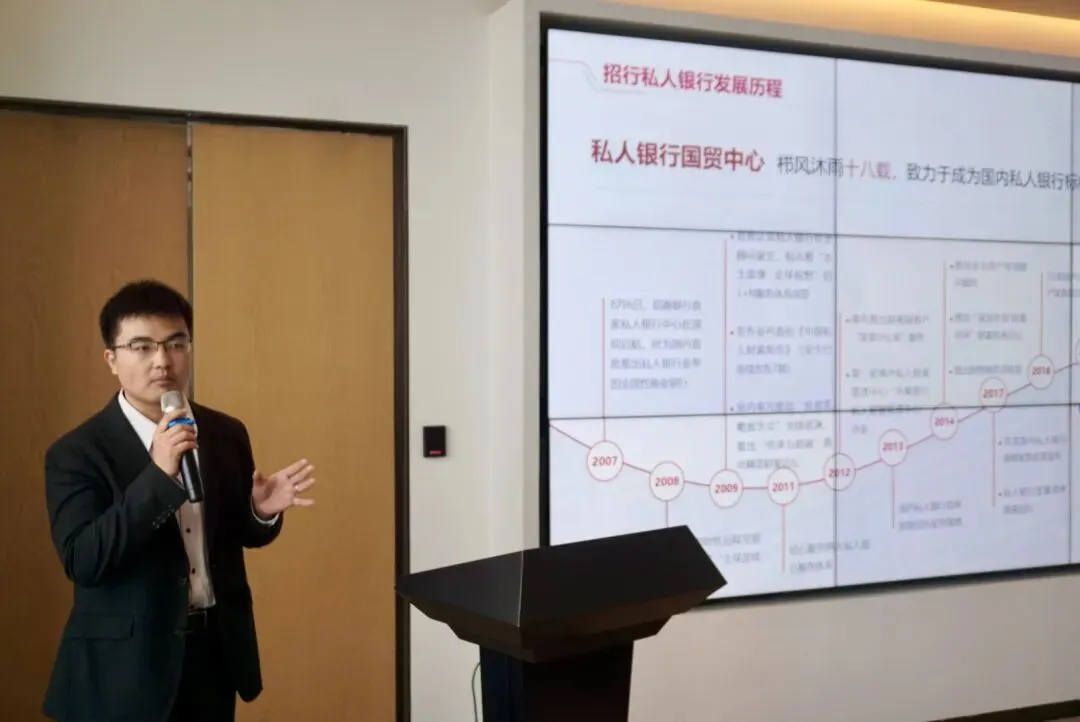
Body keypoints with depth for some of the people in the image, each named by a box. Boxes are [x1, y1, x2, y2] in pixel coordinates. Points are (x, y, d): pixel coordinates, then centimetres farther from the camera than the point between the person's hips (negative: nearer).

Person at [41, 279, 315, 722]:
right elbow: (82, 561, -20)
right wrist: (157, 475, -27)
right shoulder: (77, 453, -10)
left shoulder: (227, 433, 3)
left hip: (216, 648, 4)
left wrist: (263, 512, -10)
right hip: (125, 662, -4)